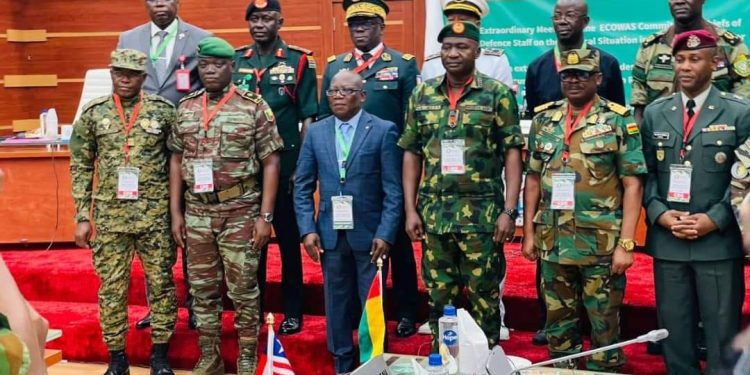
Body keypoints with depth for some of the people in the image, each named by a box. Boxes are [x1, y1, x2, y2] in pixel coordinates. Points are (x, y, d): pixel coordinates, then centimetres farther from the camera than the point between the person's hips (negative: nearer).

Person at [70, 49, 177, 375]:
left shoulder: (164, 111, 0)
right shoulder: (93, 113, 2)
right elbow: (80, 168, 5)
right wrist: (82, 217, 1)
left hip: (155, 216, -1)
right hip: (109, 218, 1)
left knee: (161, 283, 6)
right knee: (112, 287, 7)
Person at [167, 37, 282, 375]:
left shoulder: (254, 107, -5)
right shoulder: (185, 108, 7)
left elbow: (270, 163, -7)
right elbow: (176, 161, 10)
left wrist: (265, 215, -11)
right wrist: (176, 212, 5)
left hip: (240, 212, -4)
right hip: (197, 213, 4)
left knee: (243, 289, 4)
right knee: (202, 289, 11)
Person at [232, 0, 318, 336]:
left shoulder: (299, 60, -2)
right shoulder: (234, 61, 7)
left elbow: (308, 118, -3)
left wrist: (302, 168, -9)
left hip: (285, 163, -3)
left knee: (288, 238, 6)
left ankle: (293, 311, 18)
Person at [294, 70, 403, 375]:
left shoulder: (384, 131, -3)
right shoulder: (315, 132, 8)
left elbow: (393, 189, -7)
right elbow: (303, 186, 7)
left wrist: (385, 233, -14)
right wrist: (307, 229, -3)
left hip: (369, 234, -3)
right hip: (330, 233, 3)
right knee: (336, 303, 11)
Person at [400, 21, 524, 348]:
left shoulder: (498, 94, -2)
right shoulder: (422, 95, 7)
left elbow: (512, 154, -4)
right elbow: (411, 154, 8)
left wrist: (509, 211, -11)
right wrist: (410, 209, 2)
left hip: (482, 213, -3)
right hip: (433, 213, 3)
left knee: (484, 296, 5)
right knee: (439, 296, 11)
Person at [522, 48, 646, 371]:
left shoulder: (619, 121, -4)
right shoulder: (544, 119, 8)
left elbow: (632, 185, -7)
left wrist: (626, 243, -13)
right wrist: (529, 232, 7)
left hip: (601, 245, -4)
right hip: (553, 243, 4)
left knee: (604, 326, 7)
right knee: (558, 324, 14)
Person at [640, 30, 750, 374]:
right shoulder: (654, 113, 10)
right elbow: (646, 173, 9)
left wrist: (714, 219, -13)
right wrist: (660, 214, -6)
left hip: (719, 242, -2)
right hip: (667, 241, 3)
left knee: (722, 333, 5)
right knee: (674, 330, 11)